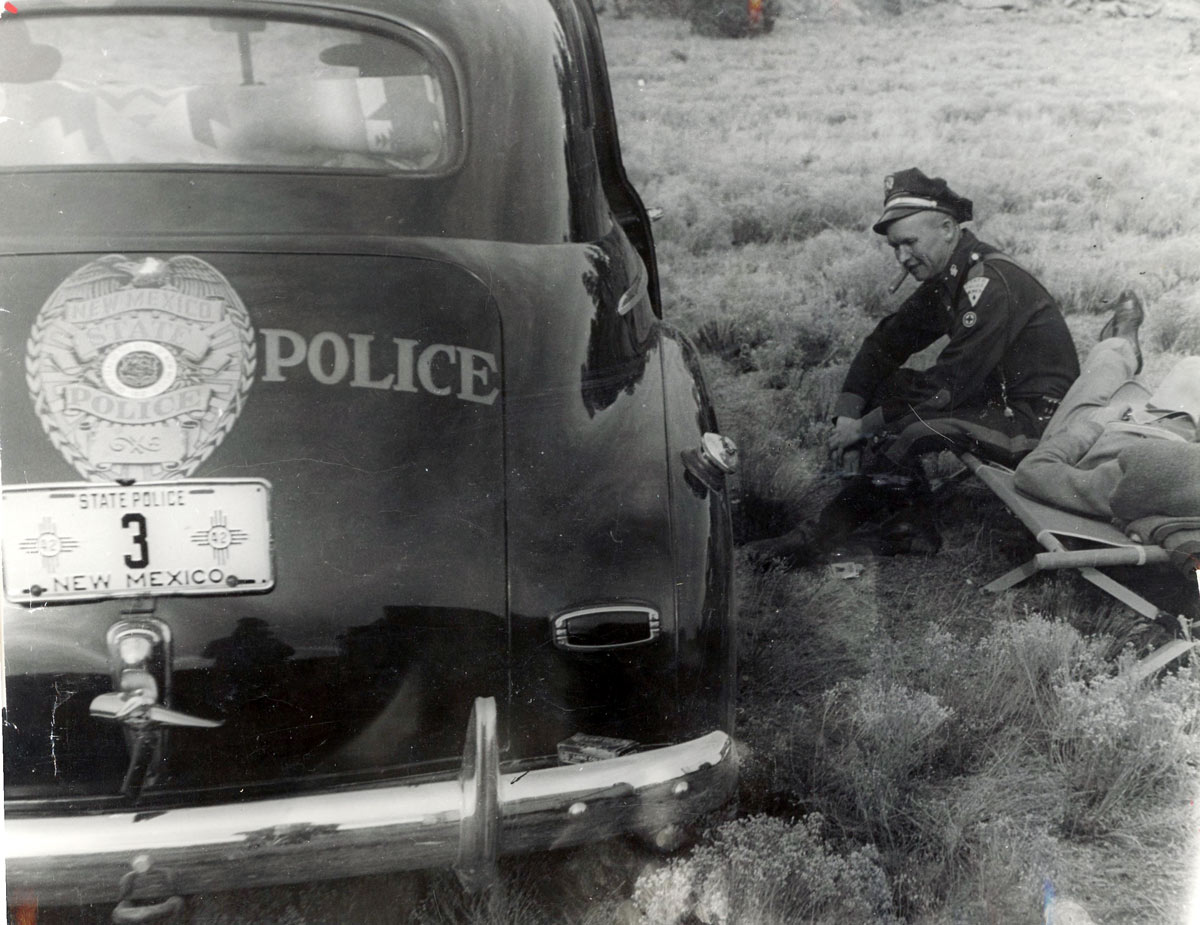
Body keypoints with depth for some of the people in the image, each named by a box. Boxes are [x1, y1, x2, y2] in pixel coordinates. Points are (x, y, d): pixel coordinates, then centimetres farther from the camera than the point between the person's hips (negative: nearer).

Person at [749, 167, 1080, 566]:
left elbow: (946, 387, -24)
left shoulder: (991, 284, -23)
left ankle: (824, 534, -8)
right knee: (885, 385, 2)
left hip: (1038, 421, -10)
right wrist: (847, 414, -4)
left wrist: (865, 427, -16)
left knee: (902, 434, -26)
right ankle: (909, 525, -4)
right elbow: (885, 342, 10)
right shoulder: (946, 279, 6)